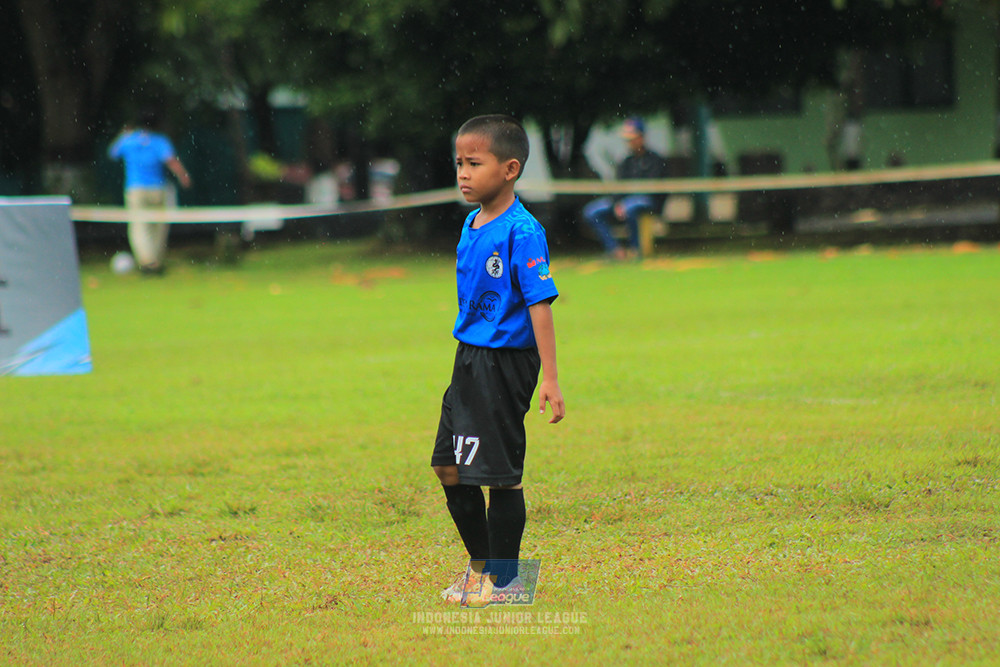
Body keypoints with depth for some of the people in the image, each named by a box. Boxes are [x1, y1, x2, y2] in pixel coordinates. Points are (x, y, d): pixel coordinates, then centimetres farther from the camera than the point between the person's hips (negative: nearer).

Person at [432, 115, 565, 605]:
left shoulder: (521, 232, -16)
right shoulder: (472, 225, 9)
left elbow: (539, 303, -17)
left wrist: (550, 379, -19)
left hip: (506, 361, -8)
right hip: (469, 358, 8)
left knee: (500, 471, -2)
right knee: (450, 468, 11)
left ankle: (504, 578, 11)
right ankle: (479, 563, 27)